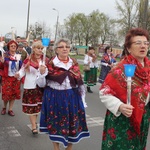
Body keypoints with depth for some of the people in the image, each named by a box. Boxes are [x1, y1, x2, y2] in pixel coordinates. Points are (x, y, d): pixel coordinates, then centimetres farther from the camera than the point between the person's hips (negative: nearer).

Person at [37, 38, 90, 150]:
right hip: (54, 98, -3)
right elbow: (41, 84, -4)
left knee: (73, 125, 11)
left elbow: (80, 83, 9)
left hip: (72, 97, 3)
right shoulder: (50, 64, -5)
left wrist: (82, 100, 8)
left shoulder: (74, 63, 4)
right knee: (56, 125, 8)